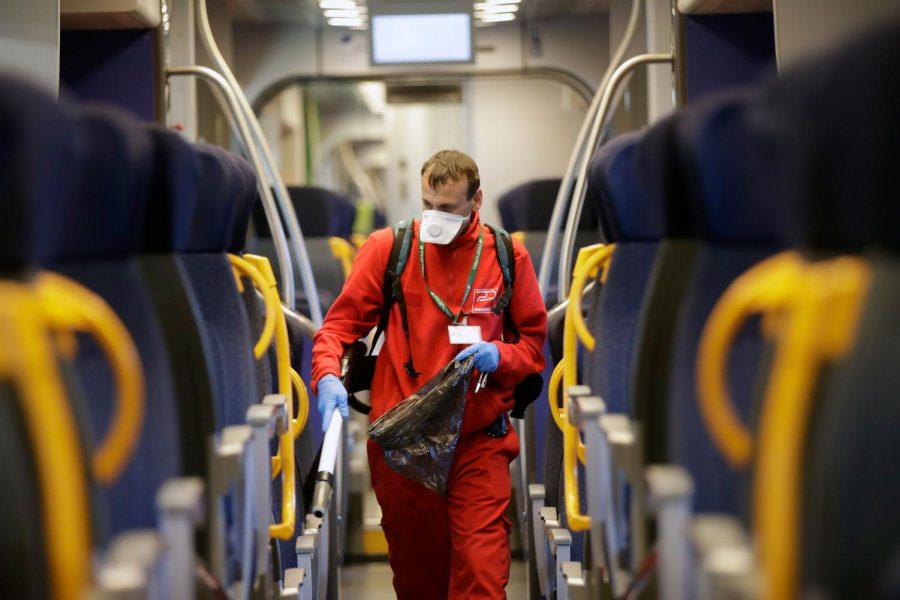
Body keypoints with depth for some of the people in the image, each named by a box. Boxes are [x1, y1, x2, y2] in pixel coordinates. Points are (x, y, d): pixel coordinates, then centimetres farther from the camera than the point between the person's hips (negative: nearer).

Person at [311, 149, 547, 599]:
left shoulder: (508, 256, 2)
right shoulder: (388, 247, -2)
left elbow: (533, 340, 11)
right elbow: (340, 322, 1)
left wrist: (500, 356, -11)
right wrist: (327, 376, -18)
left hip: (478, 441, 0)